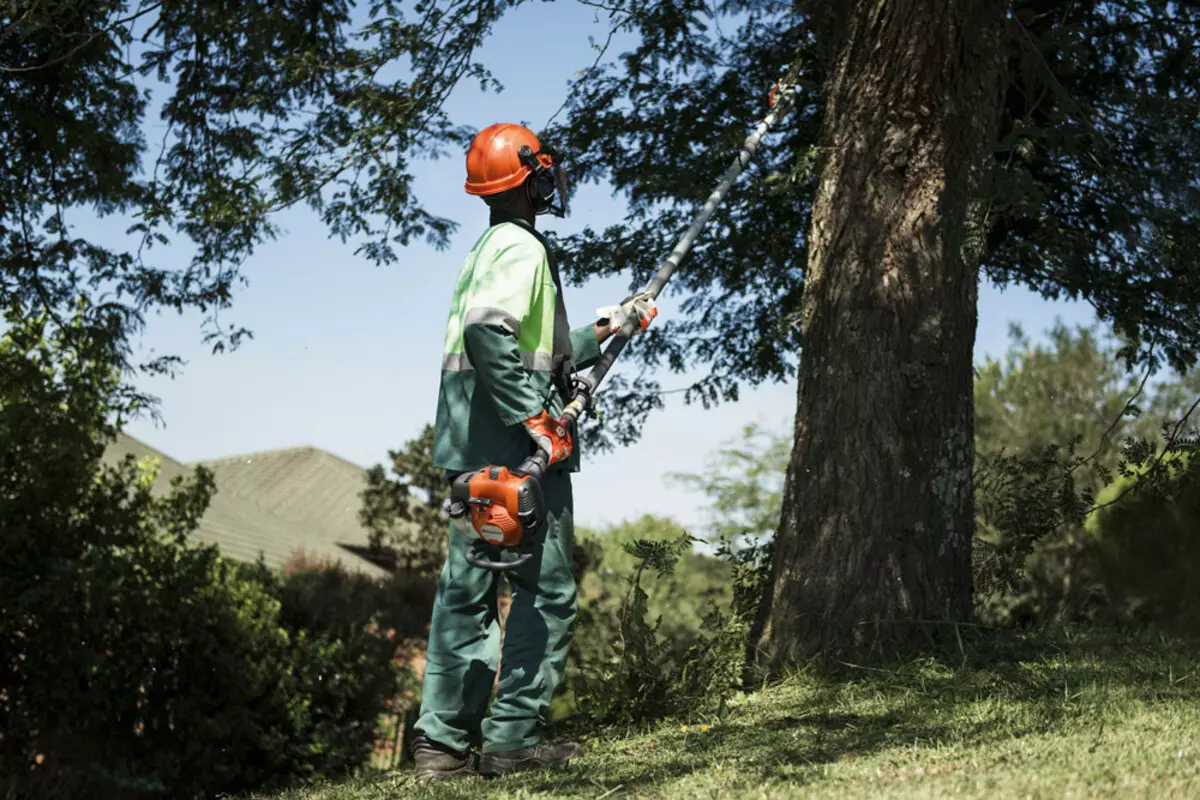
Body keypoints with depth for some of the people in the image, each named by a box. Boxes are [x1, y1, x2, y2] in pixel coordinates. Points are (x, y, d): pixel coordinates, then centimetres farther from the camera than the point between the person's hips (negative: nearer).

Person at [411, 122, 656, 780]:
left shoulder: (488, 248, 21)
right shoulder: (522, 247, -10)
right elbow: (488, 334, -27)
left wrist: (604, 330, 28)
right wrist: (538, 417, -24)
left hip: (471, 447, 10)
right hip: (514, 444, -10)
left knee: (467, 589, 9)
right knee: (546, 589, -3)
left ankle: (443, 740, 11)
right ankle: (513, 737, -3)